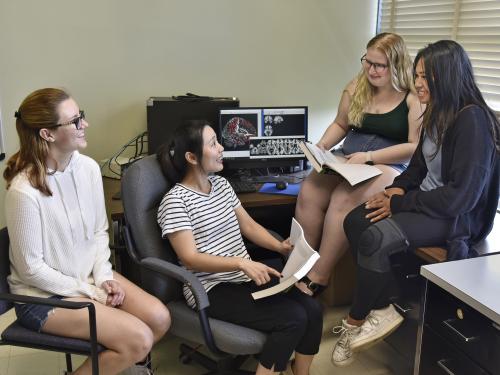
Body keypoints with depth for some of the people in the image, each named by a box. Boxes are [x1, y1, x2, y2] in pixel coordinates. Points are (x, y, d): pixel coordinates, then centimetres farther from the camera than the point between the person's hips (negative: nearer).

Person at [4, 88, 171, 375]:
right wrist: (91, 293, -14)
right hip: (44, 295, -6)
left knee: (159, 318, -8)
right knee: (139, 339, -17)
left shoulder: (88, 167, -7)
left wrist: (103, 277, -9)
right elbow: (31, 269, -18)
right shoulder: (24, 191, -26)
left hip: (89, 275, 6)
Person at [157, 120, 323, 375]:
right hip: (212, 290, -7)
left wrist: (280, 246, -4)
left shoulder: (221, 183, 11)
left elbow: (248, 225, 14)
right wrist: (241, 263, -30)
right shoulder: (175, 201, -13)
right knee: (293, 318, -22)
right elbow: (190, 259, -19)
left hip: (244, 278, 7)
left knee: (312, 309, -11)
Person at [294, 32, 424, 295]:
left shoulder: (414, 97, -6)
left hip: (389, 166, -5)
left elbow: (416, 147, -11)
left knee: (343, 200, -33)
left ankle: (318, 278, -22)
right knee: (309, 192, -24)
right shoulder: (356, 87, 10)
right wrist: (322, 145, -1)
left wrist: (369, 156, -18)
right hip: (348, 160, 5)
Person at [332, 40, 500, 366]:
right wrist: (398, 188, -1)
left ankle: (356, 322, -4)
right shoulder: (437, 114, 7)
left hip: (458, 216, -9)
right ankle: (383, 308, -3)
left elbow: (461, 195, -25)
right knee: (354, 222, -9)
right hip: (426, 202, 9)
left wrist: (400, 204, -19)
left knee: (374, 239, -26)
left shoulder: (473, 120, -21)